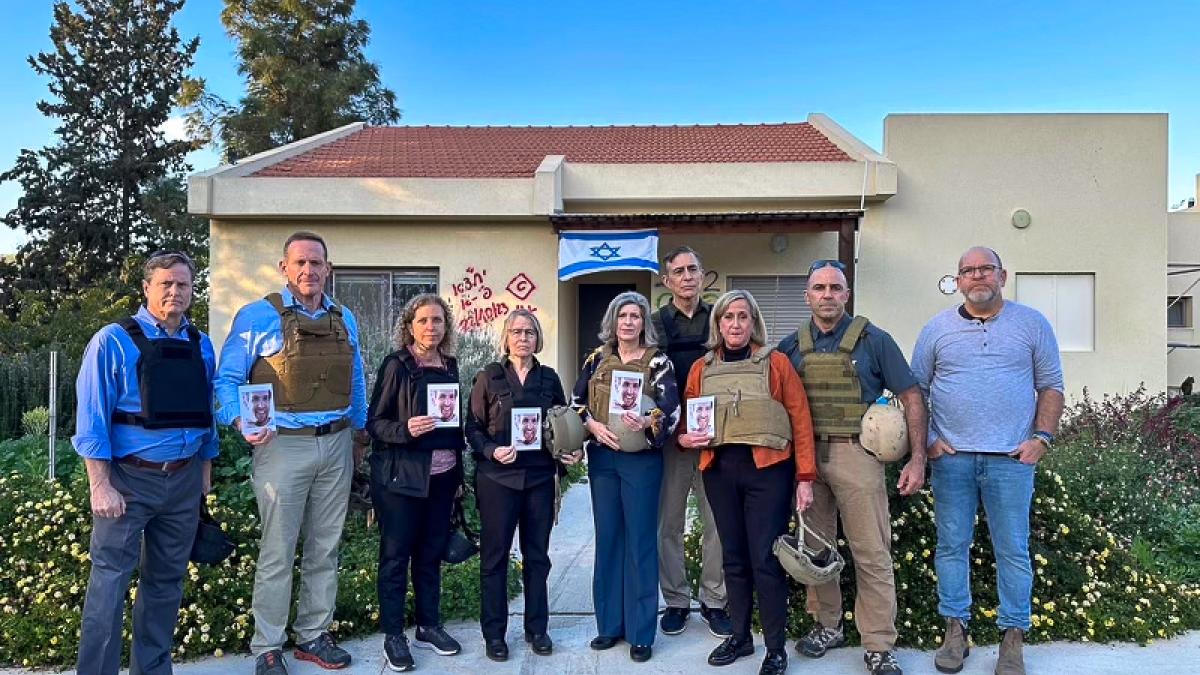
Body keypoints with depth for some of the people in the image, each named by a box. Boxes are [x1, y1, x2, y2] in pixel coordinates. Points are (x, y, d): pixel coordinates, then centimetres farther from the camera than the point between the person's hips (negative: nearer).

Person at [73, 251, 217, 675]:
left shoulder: (201, 346, 6)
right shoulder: (113, 341, -7)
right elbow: (91, 418, -9)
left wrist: (205, 473, 12)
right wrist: (100, 486, -14)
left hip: (184, 480, 5)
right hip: (129, 479, -5)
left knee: (167, 580, 15)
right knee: (110, 580, -1)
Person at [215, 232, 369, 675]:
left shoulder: (345, 320, 10)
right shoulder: (258, 317, -5)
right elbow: (227, 380, -5)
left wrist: (360, 434, 18)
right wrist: (241, 422, -22)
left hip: (336, 446, 5)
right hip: (283, 445, -5)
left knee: (325, 550, 13)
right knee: (277, 554, 2)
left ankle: (313, 635, 27)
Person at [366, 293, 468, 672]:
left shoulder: (450, 366, 8)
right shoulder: (396, 365, -7)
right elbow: (374, 422, -7)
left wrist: (459, 474, 15)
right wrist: (406, 430, -26)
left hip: (442, 475, 5)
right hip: (402, 475, -5)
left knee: (432, 553, 13)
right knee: (396, 555, 4)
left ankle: (428, 626, 26)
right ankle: (393, 635, 16)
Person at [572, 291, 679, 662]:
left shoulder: (658, 361, -3)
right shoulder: (596, 359, 7)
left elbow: (672, 410, -12)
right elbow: (576, 403, 7)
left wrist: (647, 422, -32)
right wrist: (593, 425, -12)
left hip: (642, 459, -3)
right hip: (602, 457, 4)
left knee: (640, 541, 1)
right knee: (607, 538, 10)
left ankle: (641, 632, 11)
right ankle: (610, 623, 22)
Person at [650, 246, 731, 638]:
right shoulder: (655, 324, 5)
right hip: (670, 436, 0)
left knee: (718, 521, 5)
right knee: (669, 522, 7)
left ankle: (714, 601, 19)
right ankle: (676, 601, 20)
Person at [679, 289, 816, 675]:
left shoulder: (776, 362, 1)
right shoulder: (701, 369, 10)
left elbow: (800, 421, -2)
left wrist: (805, 477, -8)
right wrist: (685, 438, -6)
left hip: (767, 469, -3)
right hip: (719, 470, 3)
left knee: (765, 559, -3)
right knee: (733, 557, 12)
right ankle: (740, 636, 28)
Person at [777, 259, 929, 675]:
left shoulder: (873, 340, -1)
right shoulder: (791, 347, 8)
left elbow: (911, 397, 0)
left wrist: (917, 459, -6)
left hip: (856, 454, -3)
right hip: (805, 456, 4)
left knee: (872, 554, -1)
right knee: (815, 548, 12)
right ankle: (827, 626, 28)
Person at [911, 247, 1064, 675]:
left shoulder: (1032, 324, 6)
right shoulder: (937, 329, 7)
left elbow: (1051, 386, 7)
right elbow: (916, 389, 9)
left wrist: (1043, 437, -4)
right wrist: (925, 441, -1)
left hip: (1011, 458, -1)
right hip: (951, 457, 1)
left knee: (1013, 549, 5)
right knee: (952, 545, 7)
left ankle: (1013, 637, 17)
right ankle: (955, 628, 20)